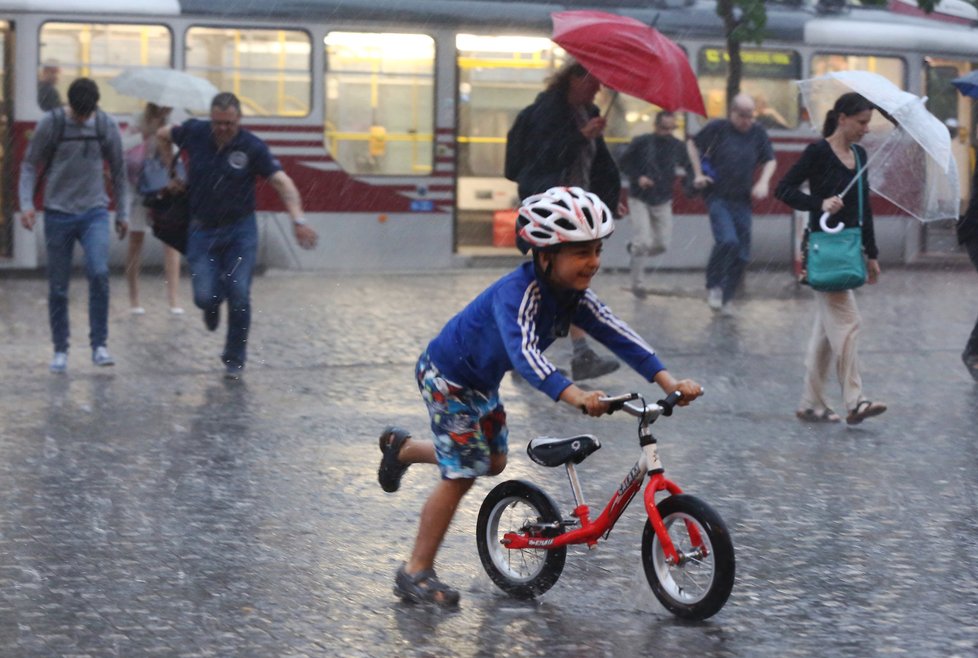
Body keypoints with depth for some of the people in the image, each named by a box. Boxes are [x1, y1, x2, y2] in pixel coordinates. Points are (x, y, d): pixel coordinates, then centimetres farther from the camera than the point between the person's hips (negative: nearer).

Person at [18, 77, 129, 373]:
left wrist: (122, 213, 13)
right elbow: (30, 165, 1)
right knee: (58, 287, 3)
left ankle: (99, 345, -12)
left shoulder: (107, 126, 0)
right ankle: (60, 350, 17)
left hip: (95, 212, 0)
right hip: (58, 213, 0)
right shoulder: (50, 124, -5)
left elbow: (118, 171, 10)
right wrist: (26, 203, -11)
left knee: (99, 273, -21)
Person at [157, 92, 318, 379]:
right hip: (202, 230, 1)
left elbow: (282, 181, -19)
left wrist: (298, 219, -33)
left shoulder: (253, 147, -12)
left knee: (239, 296, -9)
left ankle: (234, 359, 9)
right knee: (204, 297, -8)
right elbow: (163, 135, 15)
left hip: (240, 229, -1)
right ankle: (212, 306, 32)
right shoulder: (195, 133, -6)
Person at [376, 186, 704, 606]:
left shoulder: (574, 297, -11)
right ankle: (416, 574, 1)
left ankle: (402, 447, 41)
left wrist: (667, 380, -32)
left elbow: (617, 335, -19)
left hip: (482, 380, 8)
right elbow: (524, 352, -51)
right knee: (462, 473, -10)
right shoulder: (519, 292, -36)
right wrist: (574, 395, -66)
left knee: (491, 462, 18)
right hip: (446, 377, -8)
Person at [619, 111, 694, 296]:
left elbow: (689, 167, 8)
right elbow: (624, 162, -1)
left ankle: (635, 250, 36)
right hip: (640, 199, -4)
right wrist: (637, 178, -17)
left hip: (663, 201, 4)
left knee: (662, 244, 3)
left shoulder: (678, 147, -2)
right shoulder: (641, 143, -11)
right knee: (643, 242, -13)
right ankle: (637, 284, 2)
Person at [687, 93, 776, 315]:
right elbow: (693, 143, 9)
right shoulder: (718, 128, -5)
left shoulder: (758, 133, 4)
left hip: (742, 200, 4)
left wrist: (763, 182, -1)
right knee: (727, 240, -24)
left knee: (742, 255, 2)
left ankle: (725, 297, 16)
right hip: (718, 197, -4)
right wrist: (698, 174, 2)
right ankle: (713, 286, -5)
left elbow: (770, 160, 16)